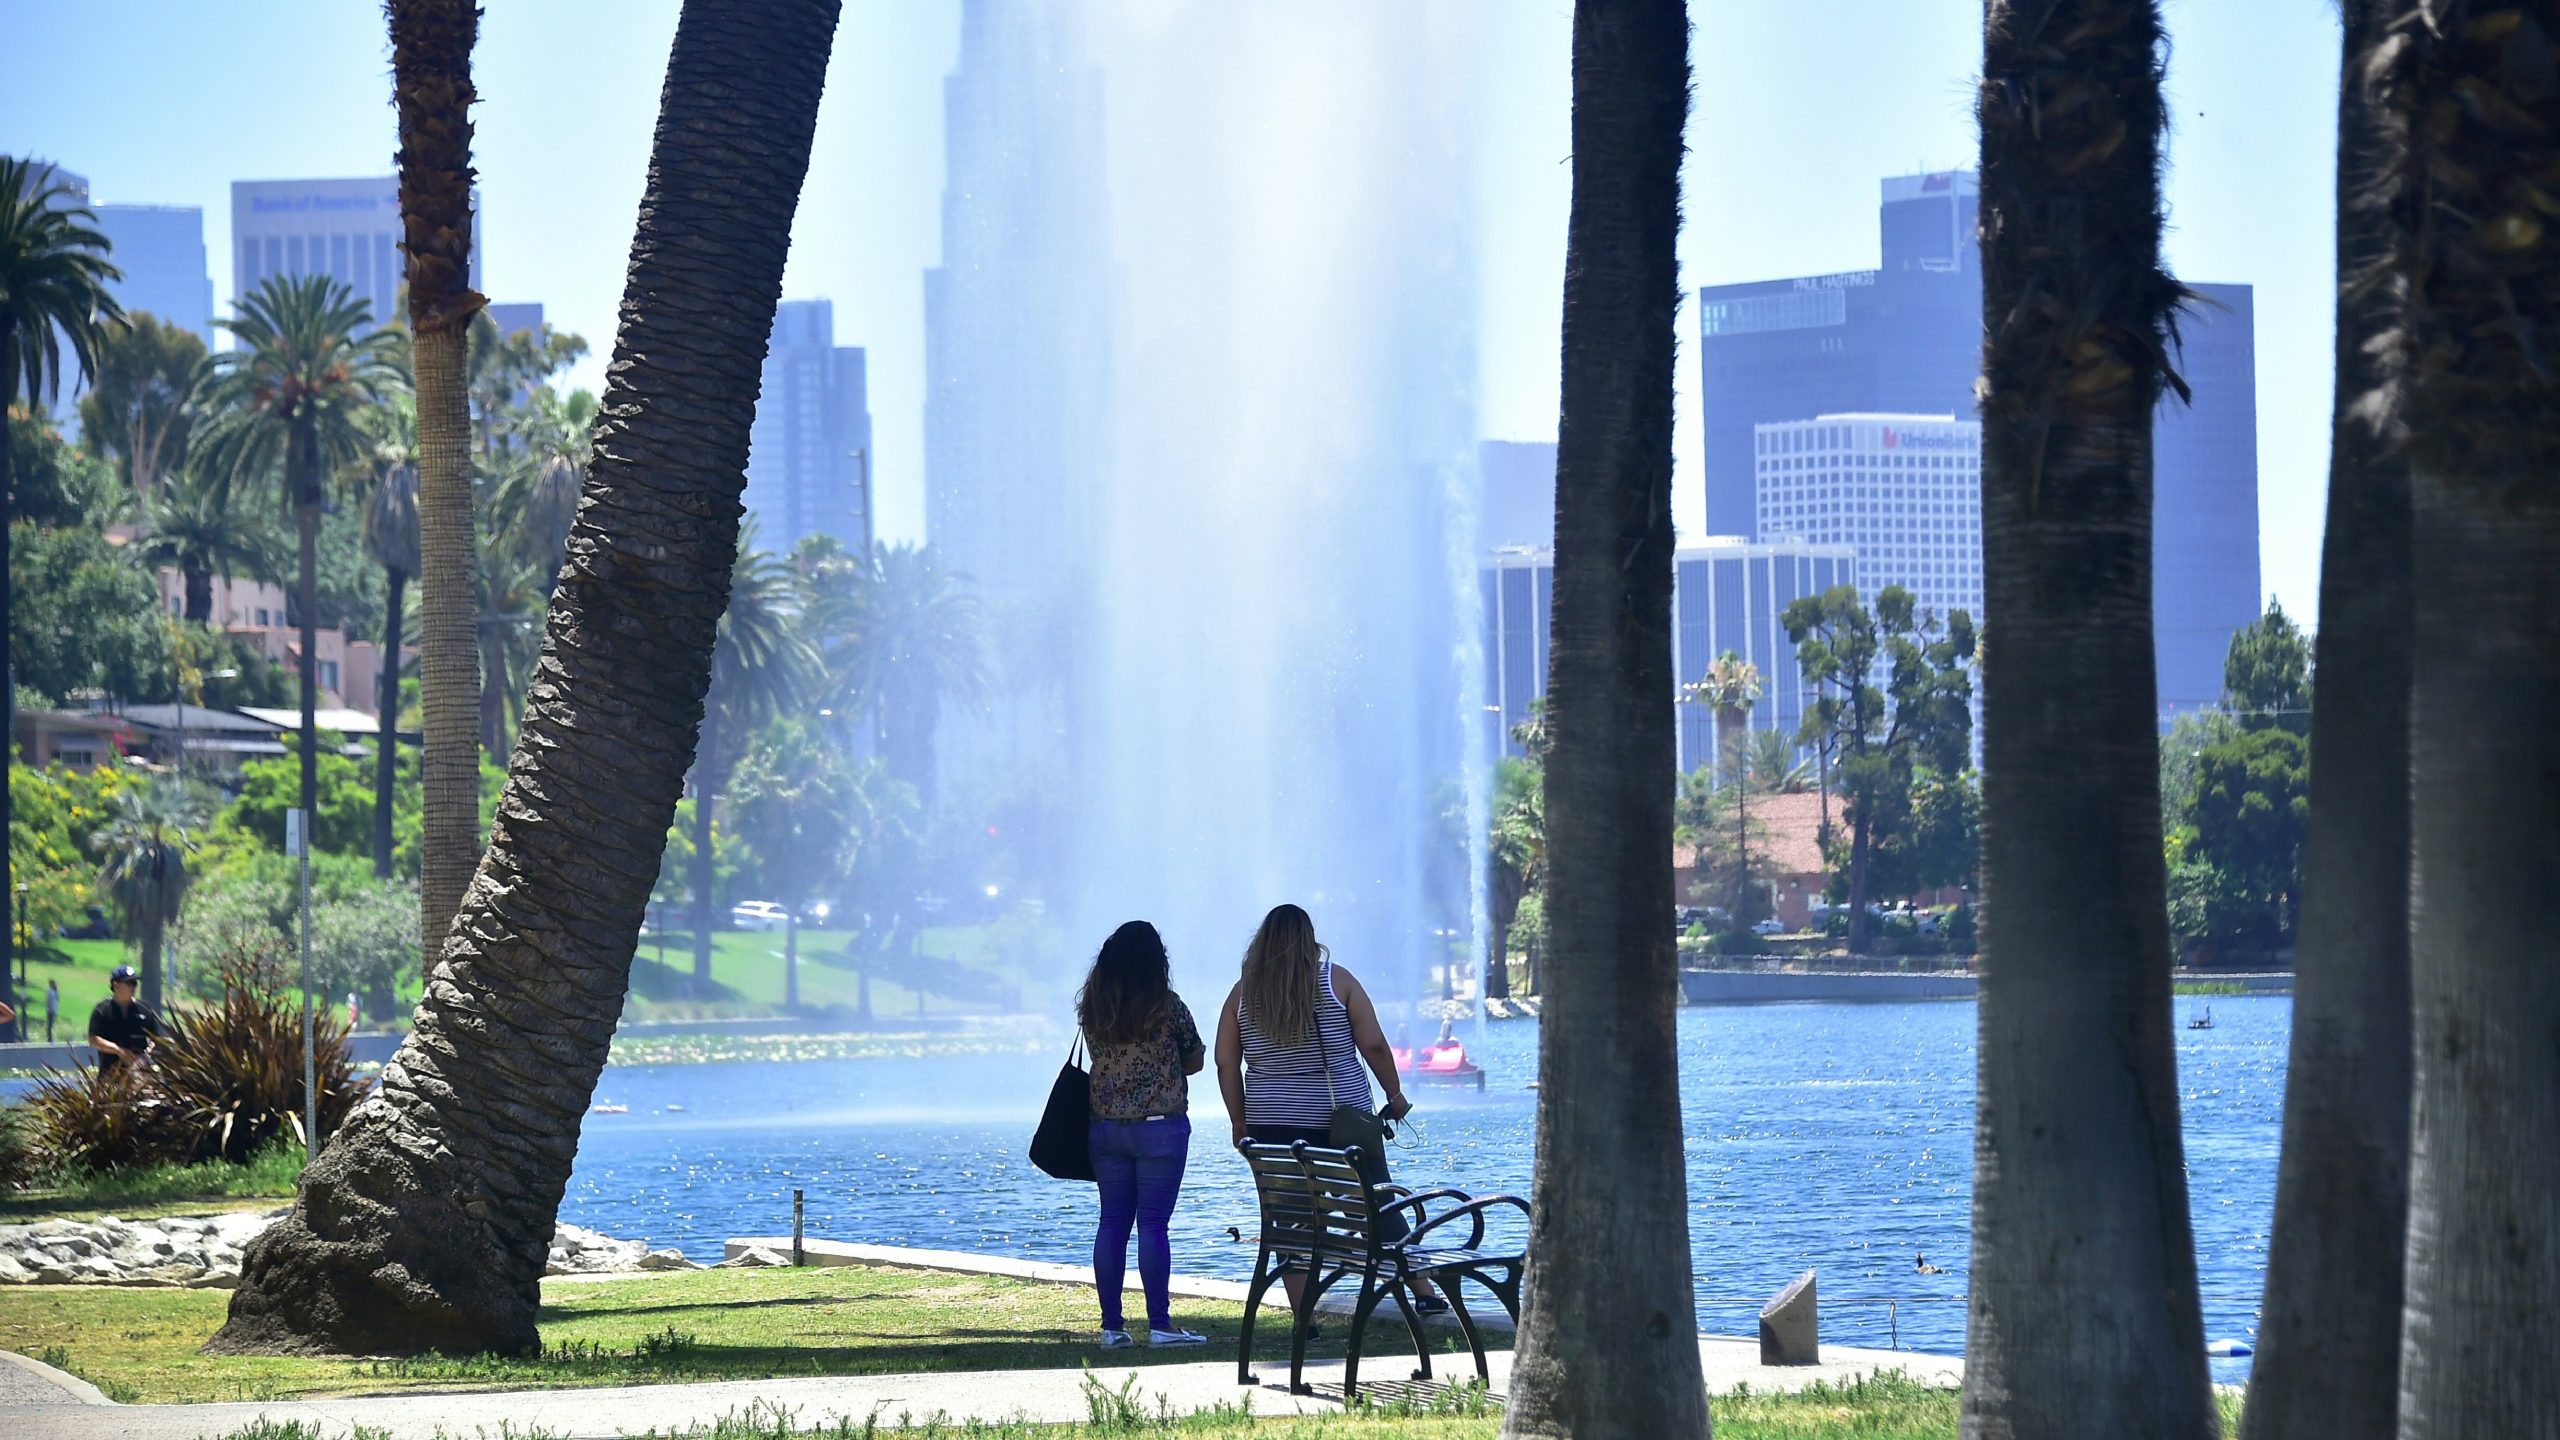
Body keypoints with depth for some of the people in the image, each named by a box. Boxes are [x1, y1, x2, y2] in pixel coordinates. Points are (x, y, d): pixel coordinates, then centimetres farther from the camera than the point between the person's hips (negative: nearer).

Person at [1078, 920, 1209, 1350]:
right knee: (1153, 1224, -2)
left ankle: (1112, 1326, 7)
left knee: (1112, 1223, 7)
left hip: (1105, 1126, 4)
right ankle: (1160, 1324, -1)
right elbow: (1195, 1060, 2)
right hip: (1159, 1126, -4)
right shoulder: (1167, 1007, -10)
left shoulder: (1090, 1008, 2)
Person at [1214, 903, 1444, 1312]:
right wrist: (1396, 1096, 6)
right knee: (1381, 1209, 7)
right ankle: (1424, 1292, 8)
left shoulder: (1243, 993, 3)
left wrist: (1239, 1121, 10)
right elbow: (1374, 1045, -5)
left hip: (1272, 1125, 1)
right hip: (1343, 1121, -1)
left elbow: (1226, 1063, 3)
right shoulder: (1336, 980, -2)